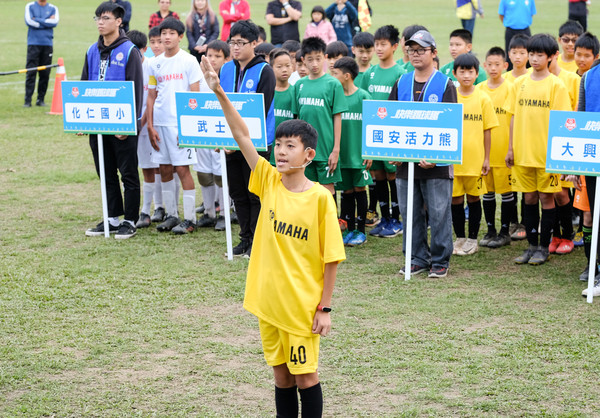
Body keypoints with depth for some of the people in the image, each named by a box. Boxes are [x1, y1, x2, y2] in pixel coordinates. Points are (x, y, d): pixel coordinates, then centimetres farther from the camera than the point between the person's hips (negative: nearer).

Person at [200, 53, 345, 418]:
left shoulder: (319, 197, -14)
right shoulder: (269, 181, -2)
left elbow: (332, 258, -10)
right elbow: (242, 136, -8)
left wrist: (325, 308, -10)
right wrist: (220, 93, -18)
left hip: (303, 304, -4)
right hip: (268, 299, 4)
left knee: (306, 375, 6)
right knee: (281, 375, 14)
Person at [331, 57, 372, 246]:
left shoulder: (363, 96, -5)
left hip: (358, 152, -3)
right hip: (342, 152, 3)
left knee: (359, 189, 2)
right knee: (347, 191, 7)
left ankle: (360, 230, 10)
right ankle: (349, 229, 15)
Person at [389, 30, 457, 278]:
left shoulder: (445, 84, -3)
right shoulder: (402, 83, 10)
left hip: (436, 162, -4)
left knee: (438, 213, 0)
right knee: (410, 213, 8)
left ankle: (440, 260, 9)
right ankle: (417, 258, 19)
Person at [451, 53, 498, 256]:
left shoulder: (483, 98, -1)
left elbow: (487, 131, 2)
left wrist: (486, 158, 0)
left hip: (475, 158, -1)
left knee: (473, 197, 7)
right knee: (455, 198, 5)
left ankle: (472, 239, 18)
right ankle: (459, 238, 18)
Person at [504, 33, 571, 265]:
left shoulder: (556, 85, -5)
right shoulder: (520, 83, 7)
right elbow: (514, 117, 11)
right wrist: (511, 148, 8)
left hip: (546, 152, -4)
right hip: (523, 151, 4)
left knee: (546, 198, 3)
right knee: (529, 198, 10)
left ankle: (544, 247, 12)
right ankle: (532, 245, 18)